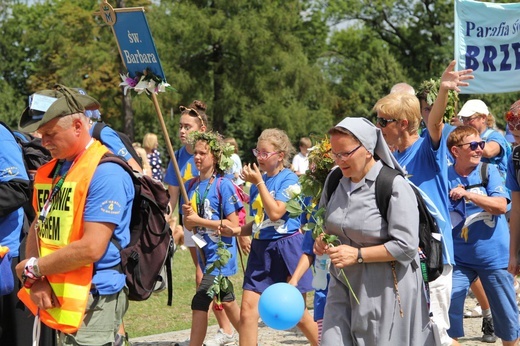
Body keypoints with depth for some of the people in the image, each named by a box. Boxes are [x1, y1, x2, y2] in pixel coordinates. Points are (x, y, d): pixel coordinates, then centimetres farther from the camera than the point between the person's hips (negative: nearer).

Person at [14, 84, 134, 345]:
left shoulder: (106, 173, -13)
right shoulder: (49, 172, 14)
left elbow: (91, 248, -19)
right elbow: (38, 227, 15)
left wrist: (33, 268, -8)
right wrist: (36, 280, -4)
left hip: (93, 301, -7)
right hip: (55, 298, 8)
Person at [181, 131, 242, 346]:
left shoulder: (223, 185, -14)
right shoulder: (191, 186, 6)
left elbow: (233, 224, -17)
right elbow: (189, 225, 10)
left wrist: (200, 220, -19)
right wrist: (187, 216, -13)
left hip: (221, 253, -8)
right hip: (205, 253, 8)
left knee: (200, 304, -14)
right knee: (227, 302, 19)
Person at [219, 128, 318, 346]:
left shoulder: (288, 178, -8)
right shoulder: (258, 180, 11)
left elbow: (275, 212, -21)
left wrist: (259, 183, -16)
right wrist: (235, 231, 2)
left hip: (287, 247, -6)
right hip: (261, 248, 6)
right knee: (248, 310, -3)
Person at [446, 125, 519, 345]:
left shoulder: (489, 171, -3)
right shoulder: (445, 178, -1)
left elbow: (501, 206, -16)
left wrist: (467, 194, -22)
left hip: (494, 257, -1)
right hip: (460, 259, 1)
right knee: (447, 308, -8)